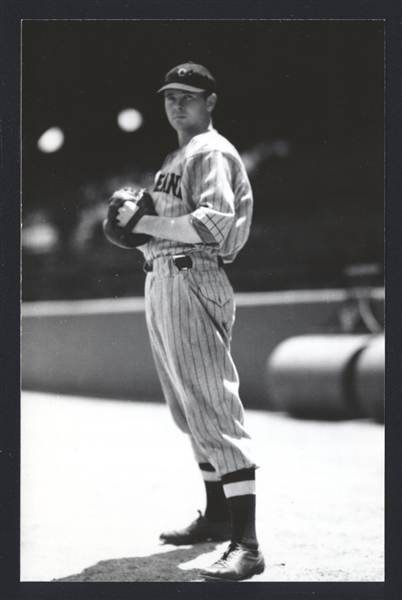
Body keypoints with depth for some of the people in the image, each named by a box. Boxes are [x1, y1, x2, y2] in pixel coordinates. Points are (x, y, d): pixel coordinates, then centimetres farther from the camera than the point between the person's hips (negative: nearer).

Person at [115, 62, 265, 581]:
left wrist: (147, 223, -16)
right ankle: (217, 517, 26)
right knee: (189, 412, 15)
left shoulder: (211, 153, -7)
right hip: (159, 280, 10)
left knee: (213, 409, -16)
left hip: (191, 280, -10)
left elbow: (213, 223, -20)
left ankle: (246, 545, -19)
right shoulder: (176, 158, 24)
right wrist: (138, 223, 8)